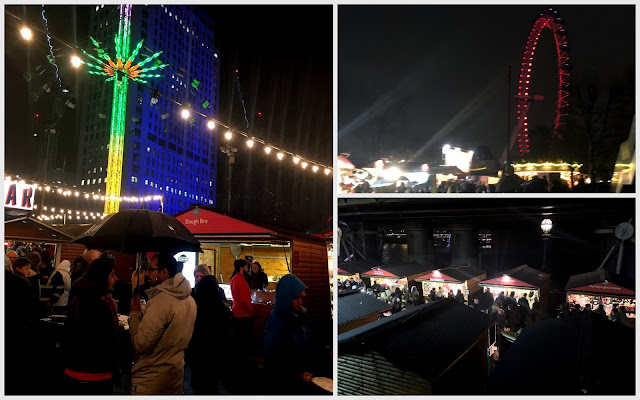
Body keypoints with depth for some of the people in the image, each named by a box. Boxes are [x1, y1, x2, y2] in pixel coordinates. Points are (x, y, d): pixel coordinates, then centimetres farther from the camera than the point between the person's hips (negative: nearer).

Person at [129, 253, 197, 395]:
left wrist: (135, 313, -11)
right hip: (176, 371, 8)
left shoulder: (160, 302, -23)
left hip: (151, 377, -8)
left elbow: (140, 344, -23)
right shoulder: (190, 300, 5)